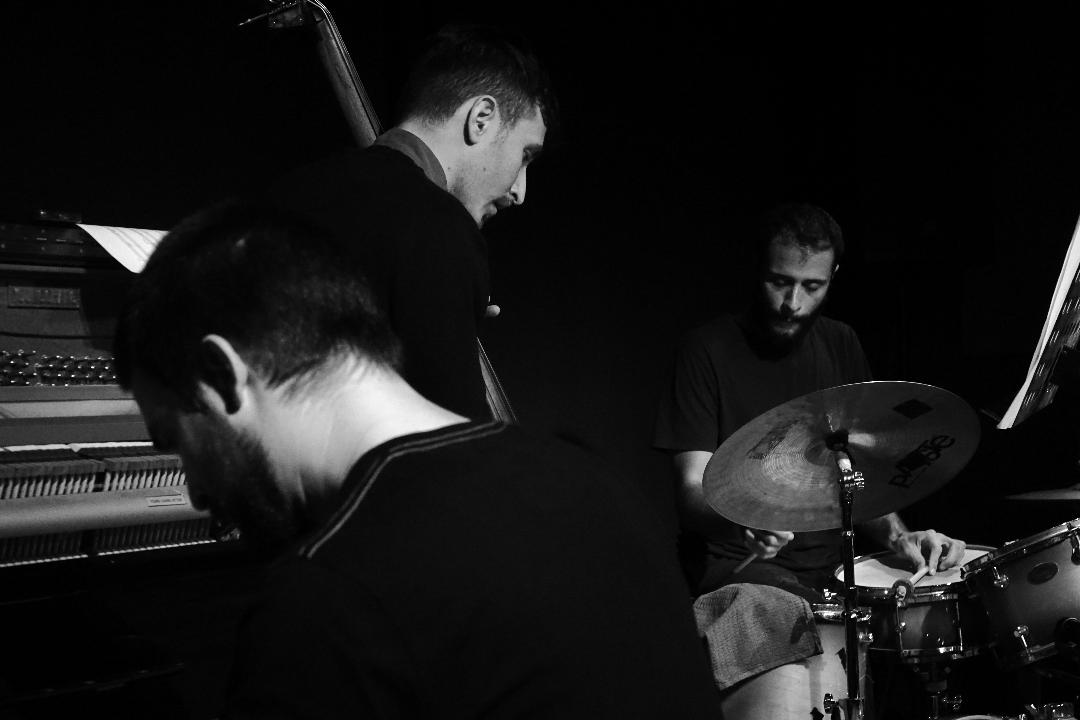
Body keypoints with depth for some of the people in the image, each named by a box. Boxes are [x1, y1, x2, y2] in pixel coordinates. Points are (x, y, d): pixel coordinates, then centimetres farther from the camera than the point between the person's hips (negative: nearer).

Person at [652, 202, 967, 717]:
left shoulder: (840, 345, 11)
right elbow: (693, 490, -12)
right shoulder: (708, 350, -6)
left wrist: (897, 535, -8)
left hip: (833, 564, 6)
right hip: (740, 568, -6)